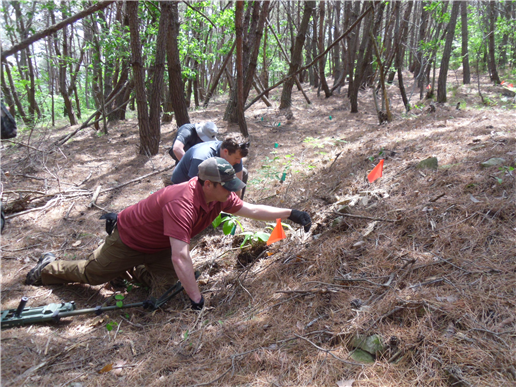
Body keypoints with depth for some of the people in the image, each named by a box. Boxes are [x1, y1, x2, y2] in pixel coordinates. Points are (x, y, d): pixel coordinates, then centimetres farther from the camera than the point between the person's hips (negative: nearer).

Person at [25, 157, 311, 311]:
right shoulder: (182, 204, -44)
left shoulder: (218, 195, -19)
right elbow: (180, 257, -48)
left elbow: (252, 210, -10)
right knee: (92, 274, 12)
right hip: (129, 239, -7)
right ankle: (48, 268, 41)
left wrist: (290, 213, -17)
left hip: (159, 246, 7)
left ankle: (133, 269, 35)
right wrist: (197, 301, -46)